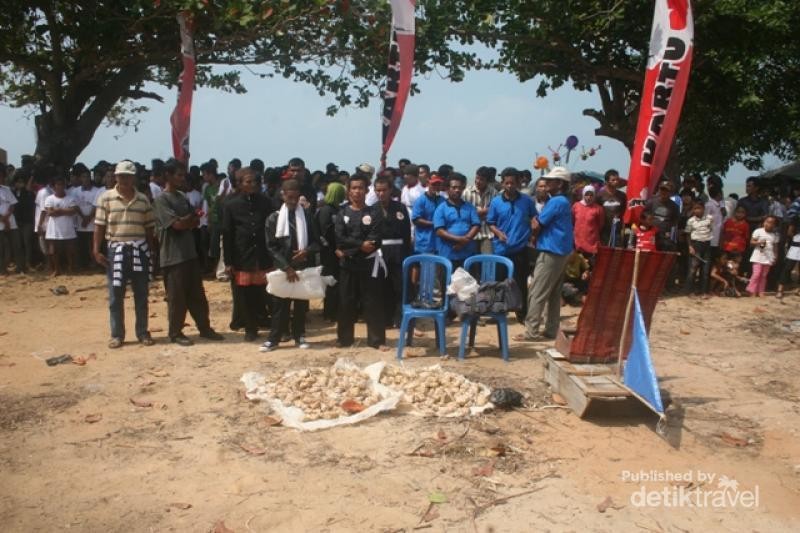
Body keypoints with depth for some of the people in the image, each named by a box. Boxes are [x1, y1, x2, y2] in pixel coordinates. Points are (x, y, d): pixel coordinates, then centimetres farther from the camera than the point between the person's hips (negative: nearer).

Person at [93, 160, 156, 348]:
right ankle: (117, 334, 13)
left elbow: (149, 228, 9)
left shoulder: (143, 200, 5)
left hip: (139, 250, 2)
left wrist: (151, 252, 7)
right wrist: (96, 250, -7)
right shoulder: (106, 198, 0)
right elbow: (99, 226, -1)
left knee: (141, 294, 7)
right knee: (115, 295, 3)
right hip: (116, 249, -1)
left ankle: (143, 332, 17)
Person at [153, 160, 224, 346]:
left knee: (197, 295, 12)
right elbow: (177, 224, -18)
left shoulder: (183, 197, 13)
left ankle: (205, 328, 20)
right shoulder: (161, 199, -11)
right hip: (173, 257, -7)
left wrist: (185, 221, -10)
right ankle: (175, 333, 14)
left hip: (190, 253, 7)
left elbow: (196, 221, 10)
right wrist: (191, 217, 0)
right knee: (177, 298, 2)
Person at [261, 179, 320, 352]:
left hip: (304, 266, 1)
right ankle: (273, 339, 10)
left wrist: (307, 251, -16)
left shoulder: (307, 215, 4)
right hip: (282, 268, -1)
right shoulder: (274, 218, 0)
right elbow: (272, 247, -4)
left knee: (301, 304, 9)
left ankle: (299, 336, 21)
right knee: (280, 305, 3)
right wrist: (286, 267, -13)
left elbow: (316, 240, 6)